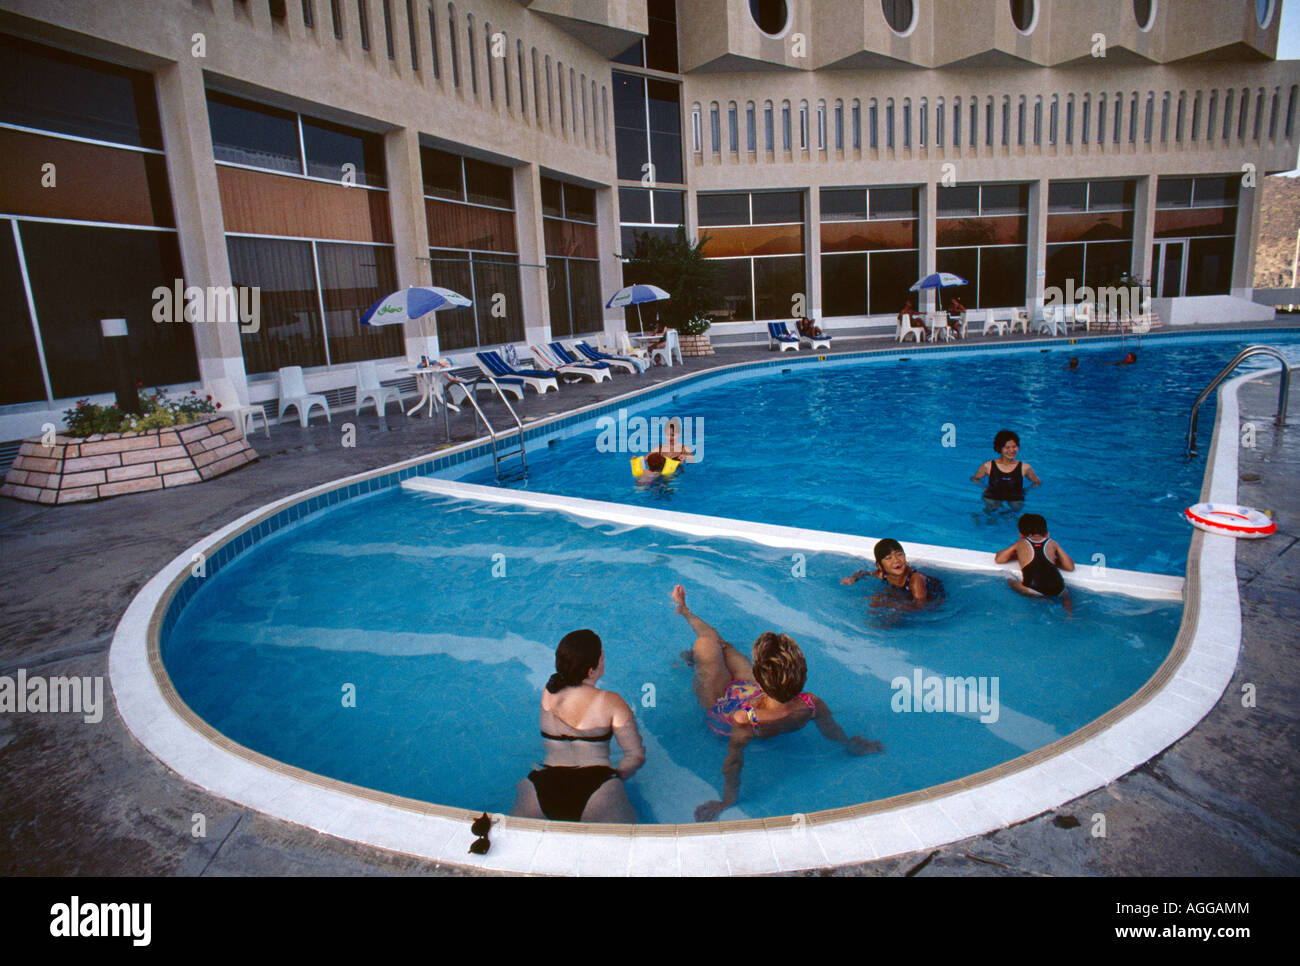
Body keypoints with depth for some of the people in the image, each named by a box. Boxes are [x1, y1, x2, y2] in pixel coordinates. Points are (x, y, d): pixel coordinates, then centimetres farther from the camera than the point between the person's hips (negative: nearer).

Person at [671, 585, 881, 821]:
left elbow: (733, 764, -37)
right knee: (724, 646, 20)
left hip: (722, 704, -4)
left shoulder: (744, 721, -50)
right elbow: (832, 731, -16)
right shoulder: (813, 706, -37)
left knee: (705, 644, 6)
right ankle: (685, 613, 54)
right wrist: (852, 746, 5)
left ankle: (684, 611, 44)